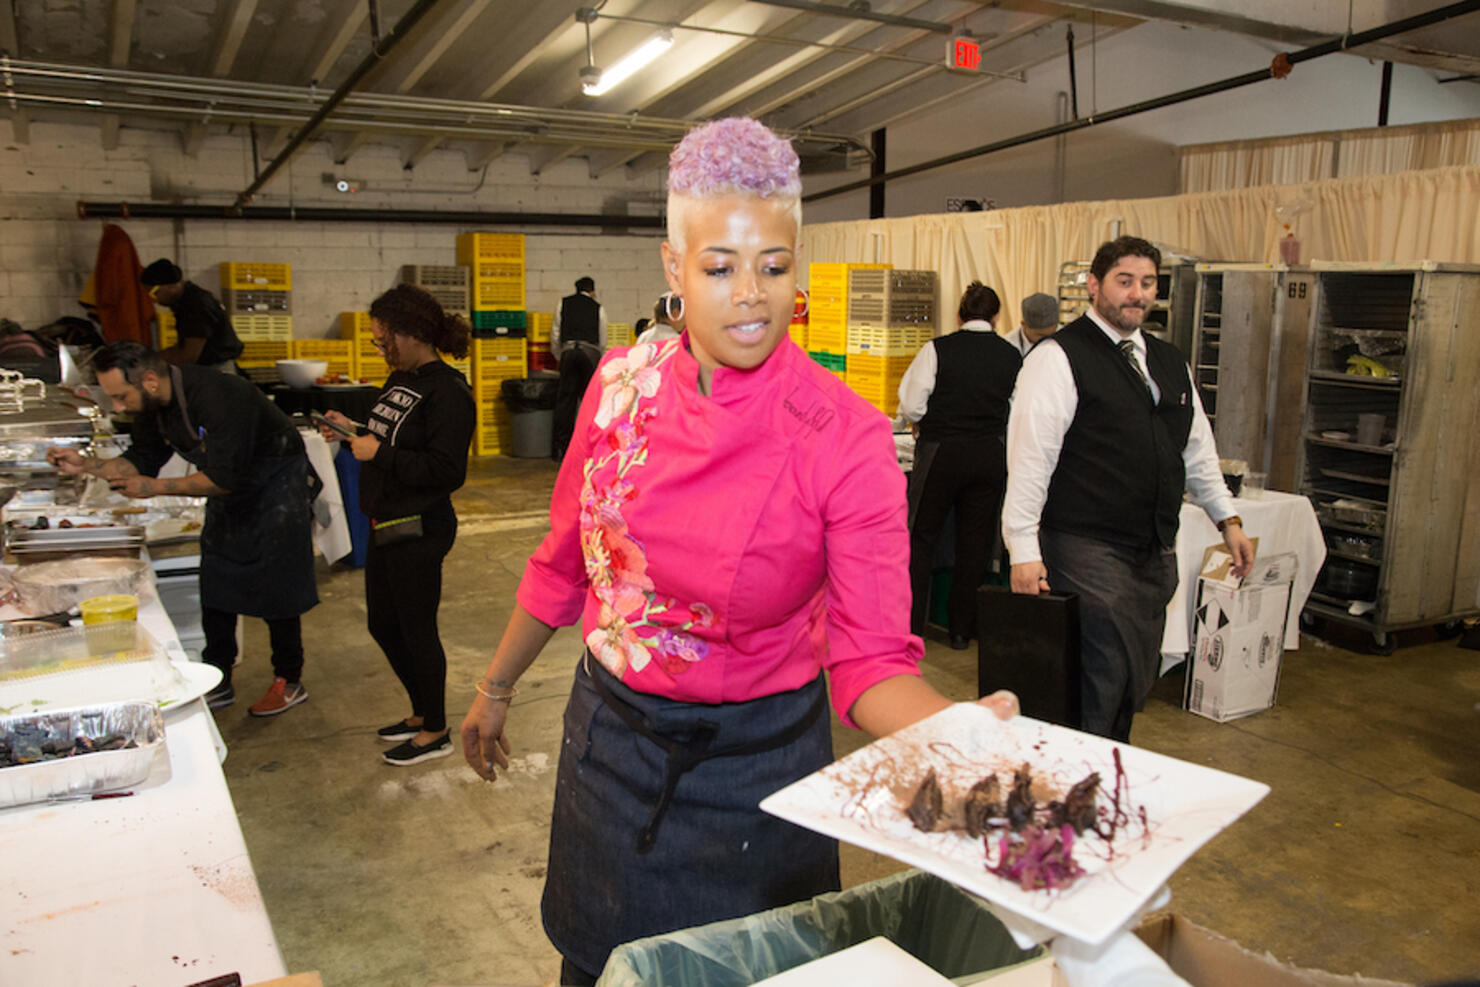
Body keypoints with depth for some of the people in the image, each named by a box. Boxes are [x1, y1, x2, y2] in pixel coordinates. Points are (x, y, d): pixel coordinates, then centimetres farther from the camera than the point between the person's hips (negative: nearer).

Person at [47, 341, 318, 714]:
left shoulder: (218, 398, -34)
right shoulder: (154, 404, -8)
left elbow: (225, 479, -33)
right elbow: (143, 459, 6)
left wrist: (156, 487, -30)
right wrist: (87, 465, -8)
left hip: (275, 481, -8)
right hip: (228, 481, 8)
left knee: (275, 587, -2)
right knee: (215, 585, 9)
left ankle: (289, 682, 12)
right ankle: (218, 683, 21)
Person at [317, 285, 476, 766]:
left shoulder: (446, 393, -19)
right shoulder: (400, 380, 10)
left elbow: (446, 471, -25)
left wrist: (379, 453, -21)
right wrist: (353, 431, 6)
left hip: (419, 532, -10)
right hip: (386, 526, 10)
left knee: (416, 628, 3)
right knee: (383, 624, 19)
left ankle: (435, 732, 21)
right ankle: (422, 712, 37)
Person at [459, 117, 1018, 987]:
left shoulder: (847, 437, -20)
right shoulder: (625, 385, -9)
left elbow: (871, 659, -22)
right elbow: (565, 561, 4)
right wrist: (496, 688, 14)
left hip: (756, 764, -3)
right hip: (609, 737, 4)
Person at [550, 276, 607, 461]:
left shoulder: (563, 304, 16)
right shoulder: (598, 308, 14)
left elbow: (555, 335, 14)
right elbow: (602, 341, 17)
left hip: (568, 351, 1)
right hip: (590, 352, -1)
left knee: (565, 400, 3)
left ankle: (561, 449, 3)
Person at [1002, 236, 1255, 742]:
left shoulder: (1169, 361, 16)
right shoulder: (1059, 357, -9)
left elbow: (1197, 448, 24)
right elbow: (1030, 455, -14)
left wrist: (1227, 519, 19)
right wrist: (1024, 549, -18)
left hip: (1156, 552, 8)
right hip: (1088, 553, -7)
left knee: (1136, 682, 14)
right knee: (1099, 684, -7)